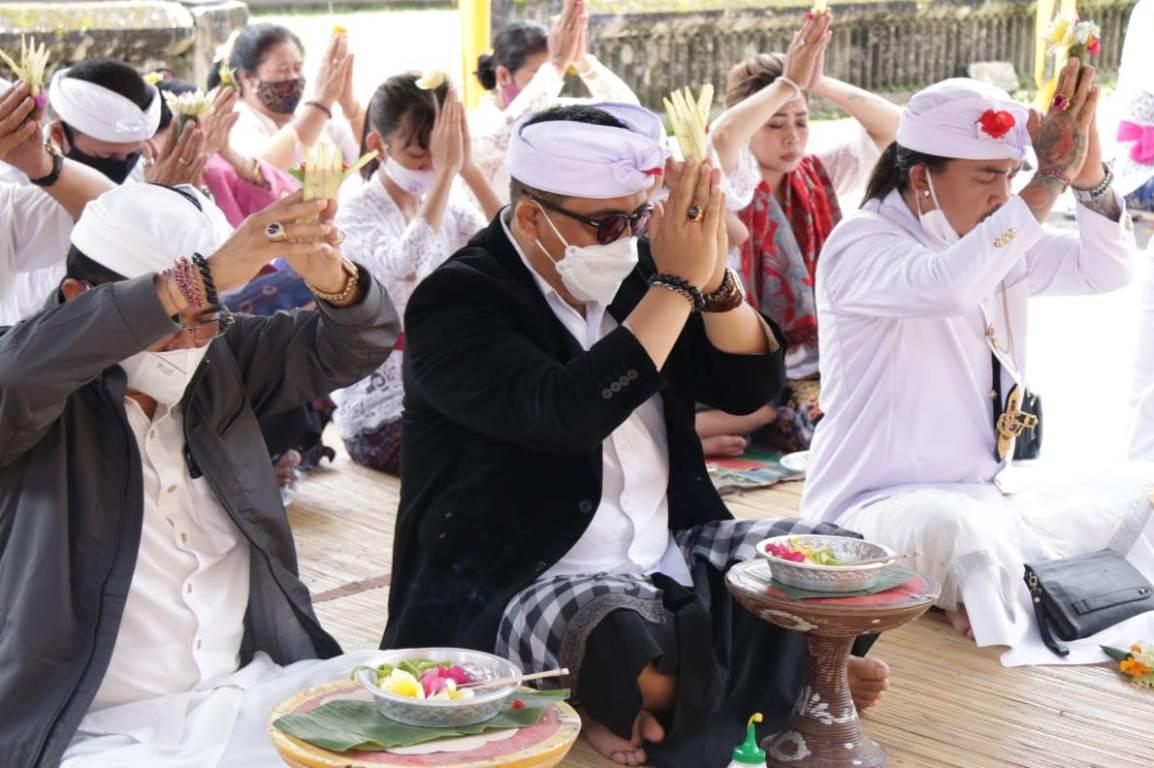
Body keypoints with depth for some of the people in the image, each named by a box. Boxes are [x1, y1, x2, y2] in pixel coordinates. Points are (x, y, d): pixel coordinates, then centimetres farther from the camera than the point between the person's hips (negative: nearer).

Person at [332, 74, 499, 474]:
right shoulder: (355, 214, -9)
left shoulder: (452, 208, 7)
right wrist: (447, 169, -28)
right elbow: (404, 266, -31)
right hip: (379, 411, -6)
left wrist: (470, 169, -15)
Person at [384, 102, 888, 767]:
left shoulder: (629, 275, 6)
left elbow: (751, 387, 3)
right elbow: (568, 414, -29)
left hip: (670, 553, 7)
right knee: (642, 656, -37)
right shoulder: (456, 305, -13)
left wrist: (714, 279, -14)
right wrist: (677, 284, -27)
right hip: (522, 581, -7)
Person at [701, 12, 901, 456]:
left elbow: (891, 128, 6)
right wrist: (789, 82, -23)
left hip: (819, 366, 6)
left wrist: (821, 84, -6)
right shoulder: (730, 185, -8)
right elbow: (719, 141, -32)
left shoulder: (817, 177, 9)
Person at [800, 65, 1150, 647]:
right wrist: (1052, 178, -33)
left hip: (991, 494, 9)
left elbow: (1105, 269, 2)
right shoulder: (859, 243, -13)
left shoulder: (998, 241, 11)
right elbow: (948, 287, -34)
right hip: (878, 507, -9)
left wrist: (1088, 169, -16)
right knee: (954, 528, -41)